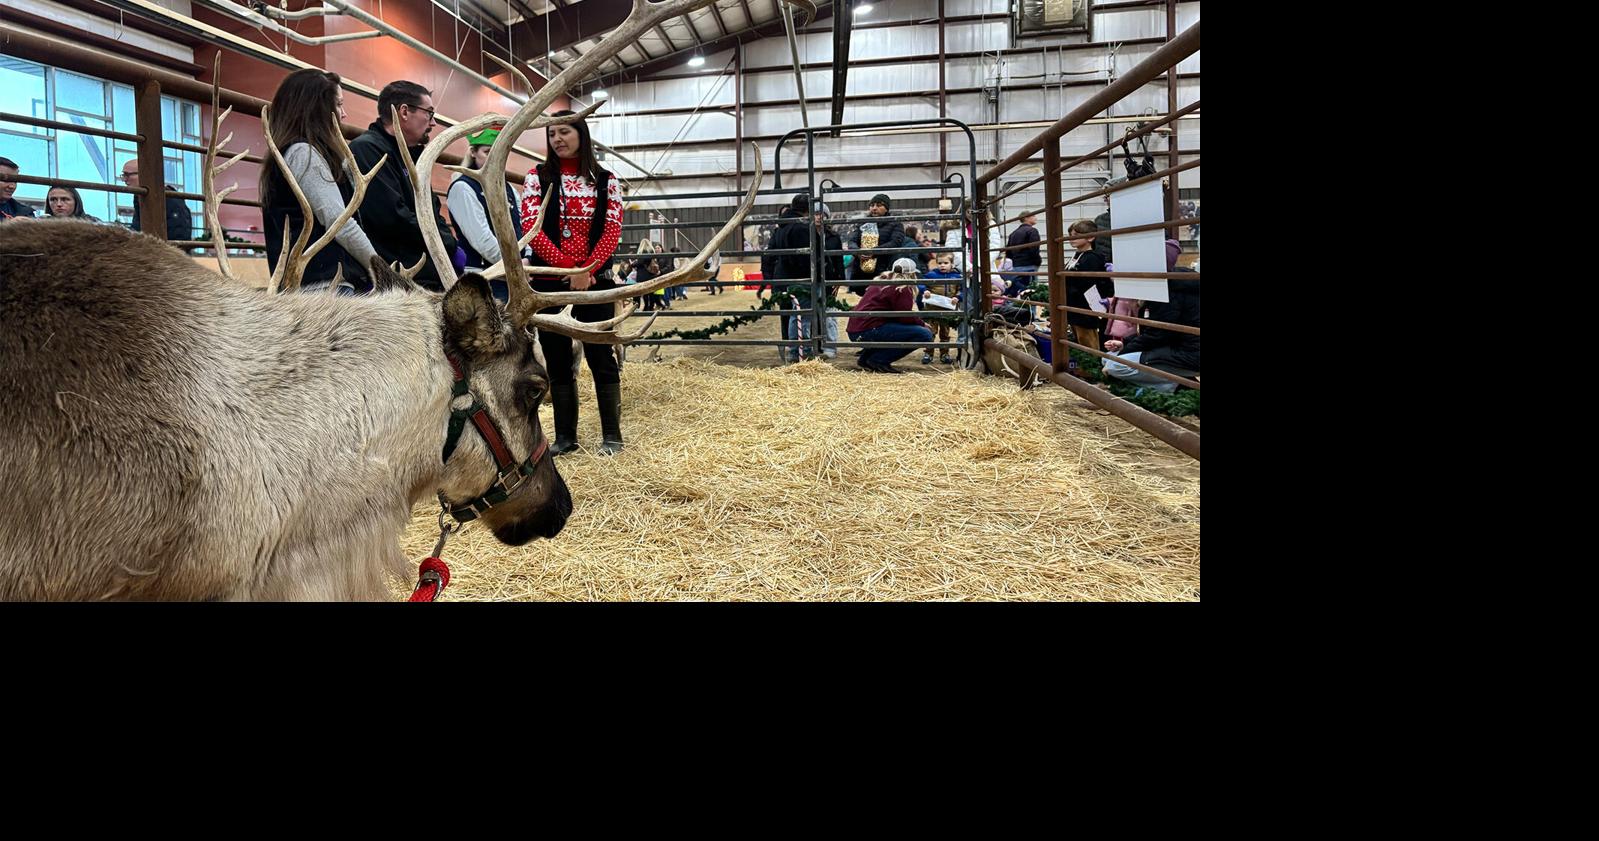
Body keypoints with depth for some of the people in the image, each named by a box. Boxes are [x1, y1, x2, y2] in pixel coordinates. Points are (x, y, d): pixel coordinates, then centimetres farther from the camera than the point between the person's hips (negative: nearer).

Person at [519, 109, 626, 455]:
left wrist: (587, 269, -14)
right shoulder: (537, 177, 6)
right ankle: (565, 435, 13)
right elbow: (530, 226, -4)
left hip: (595, 280, -1)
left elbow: (613, 230, -1)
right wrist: (567, 267, -14)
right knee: (557, 360, 5)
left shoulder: (606, 180, 7)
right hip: (549, 281, 1)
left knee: (600, 356, 1)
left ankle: (612, 435, 9)